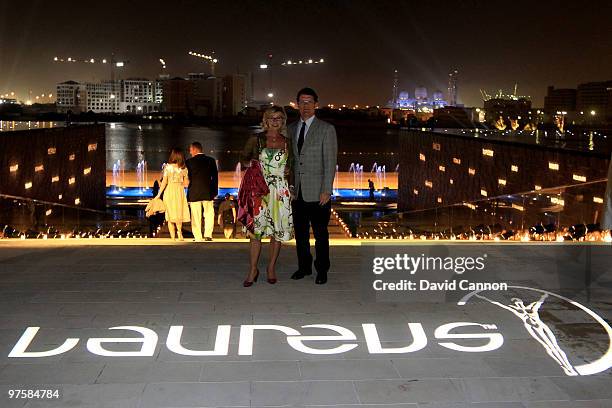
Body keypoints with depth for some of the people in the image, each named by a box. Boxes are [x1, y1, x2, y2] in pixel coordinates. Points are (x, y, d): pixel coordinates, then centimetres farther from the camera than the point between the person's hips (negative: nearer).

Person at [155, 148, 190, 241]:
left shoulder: (167, 167, -5)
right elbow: (186, 183, 3)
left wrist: (159, 194, -2)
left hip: (169, 191, -1)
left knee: (170, 215, 6)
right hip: (180, 191, 1)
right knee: (179, 214, 10)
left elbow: (164, 182, -7)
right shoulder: (183, 168, 0)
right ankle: (179, 232, -13)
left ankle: (173, 237, 4)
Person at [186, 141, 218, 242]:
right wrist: (215, 191, 9)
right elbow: (215, 177, 4)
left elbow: (187, 178, 2)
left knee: (196, 216, 3)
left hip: (194, 193, -2)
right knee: (209, 214, 11)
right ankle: (208, 235, 2)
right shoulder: (211, 160, 3)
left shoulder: (189, 162, -4)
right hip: (208, 192, 2)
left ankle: (198, 237, 3)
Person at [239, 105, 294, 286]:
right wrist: (250, 163, -7)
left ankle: (271, 267, 18)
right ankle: (253, 269, 8)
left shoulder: (287, 142, 10)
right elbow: (243, 159, 12)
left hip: (281, 191, 2)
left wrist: (288, 171, 2)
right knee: (256, 230, -3)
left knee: (278, 230, 4)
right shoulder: (256, 139, 3)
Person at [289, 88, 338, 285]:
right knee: (300, 232, 11)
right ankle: (304, 266, 25)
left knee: (320, 233, 2)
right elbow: (290, 159, 15)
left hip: (317, 192, -4)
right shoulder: (291, 129, 12)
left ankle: (322, 270, 14)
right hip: (297, 191, 5)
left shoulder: (326, 129, -2)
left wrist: (326, 190, -12)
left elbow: (330, 162, -7)